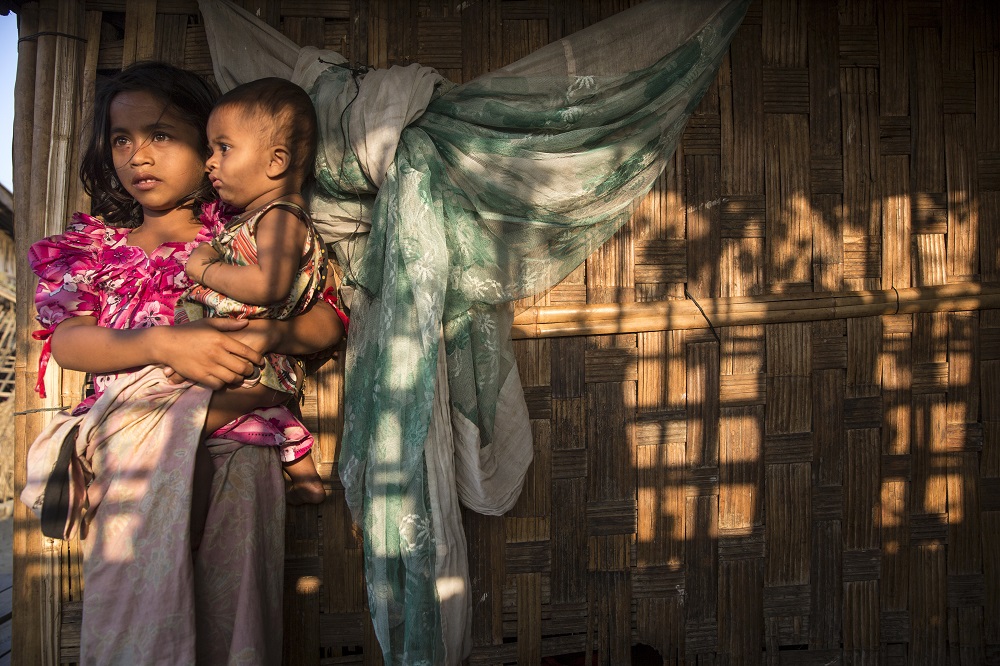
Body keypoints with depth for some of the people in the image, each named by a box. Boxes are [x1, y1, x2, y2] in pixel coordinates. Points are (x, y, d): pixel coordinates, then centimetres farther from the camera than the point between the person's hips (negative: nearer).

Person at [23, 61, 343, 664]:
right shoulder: (93, 247, 14)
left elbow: (328, 325, 3)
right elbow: (66, 341, -2)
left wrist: (270, 333, -18)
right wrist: (162, 343, -19)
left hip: (237, 451, -1)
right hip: (133, 450, 1)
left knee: (231, 610, 1)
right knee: (136, 618, -1)